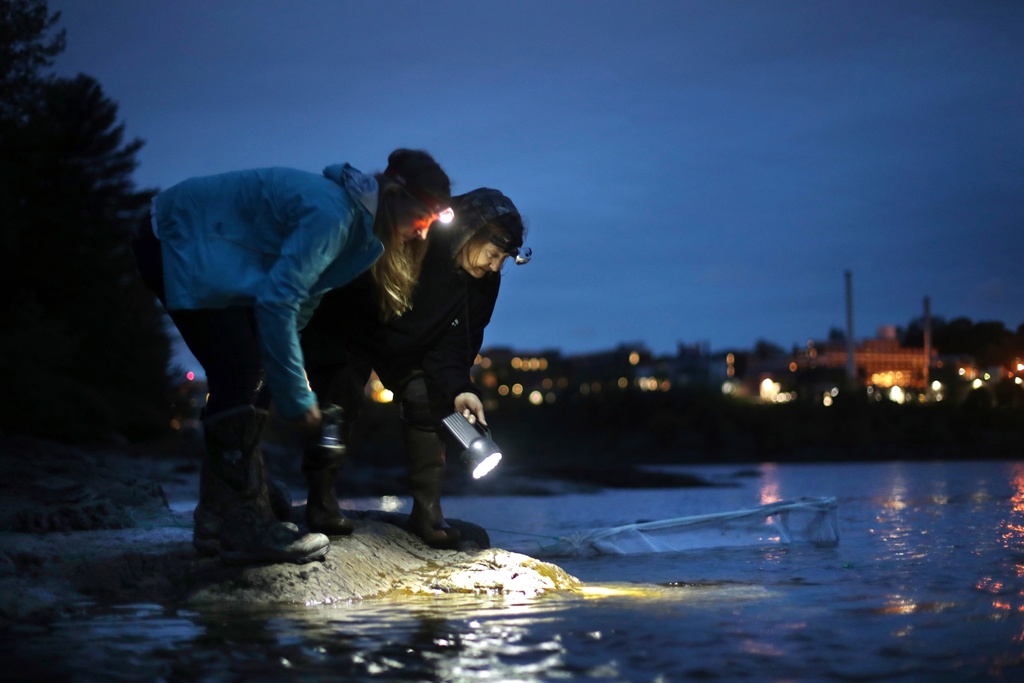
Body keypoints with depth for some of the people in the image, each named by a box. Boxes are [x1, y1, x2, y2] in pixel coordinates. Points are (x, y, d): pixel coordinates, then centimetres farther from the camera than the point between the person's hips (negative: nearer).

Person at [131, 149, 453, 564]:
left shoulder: (354, 218, 2)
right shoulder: (332, 213, -28)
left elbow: (300, 300, 5)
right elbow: (277, 301, -31)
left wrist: (294, 390, -1)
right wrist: (296, 398, -24)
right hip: (179, 245, -10)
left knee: (255, 378, 5)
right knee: (242, 377, -17)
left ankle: (217, 521, 10)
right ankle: (243, 529, -11)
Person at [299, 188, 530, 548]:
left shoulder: (483, 282, -17)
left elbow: (455, 342, -14)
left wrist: (458, 388, -31)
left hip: (407, 348, 5)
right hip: (342, 332, -5)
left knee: (427, 400, -10)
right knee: (339, 396, -17)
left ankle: (427, 510, -1)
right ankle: (321, 501, 0)